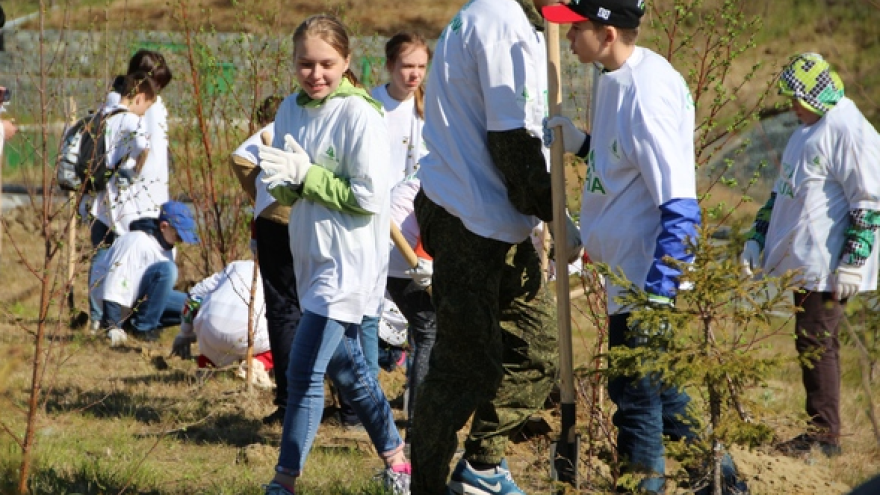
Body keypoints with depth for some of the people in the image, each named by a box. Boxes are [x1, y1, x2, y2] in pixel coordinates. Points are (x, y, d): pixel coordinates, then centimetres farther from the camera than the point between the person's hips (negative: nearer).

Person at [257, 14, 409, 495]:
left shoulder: (359, 115, -15)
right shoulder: (291, 109, 5)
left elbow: (370, 197, -19)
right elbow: (285, 191, 10)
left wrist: (307, 175, -19)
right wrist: (284, 180, -13)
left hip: (349, 262, -8)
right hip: (312, 257, 8)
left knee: (303, 372, -11)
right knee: (345, 369, 17)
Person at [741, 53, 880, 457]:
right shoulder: (808, 129, 17)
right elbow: (782, 190, 26)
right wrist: (757, 238, 22)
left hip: (827, 268, -9)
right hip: (802, 264, 9)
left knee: (816, 345, -8)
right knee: (812, 345, 10)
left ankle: (825, 435, -2)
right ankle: (821, 428, 15)